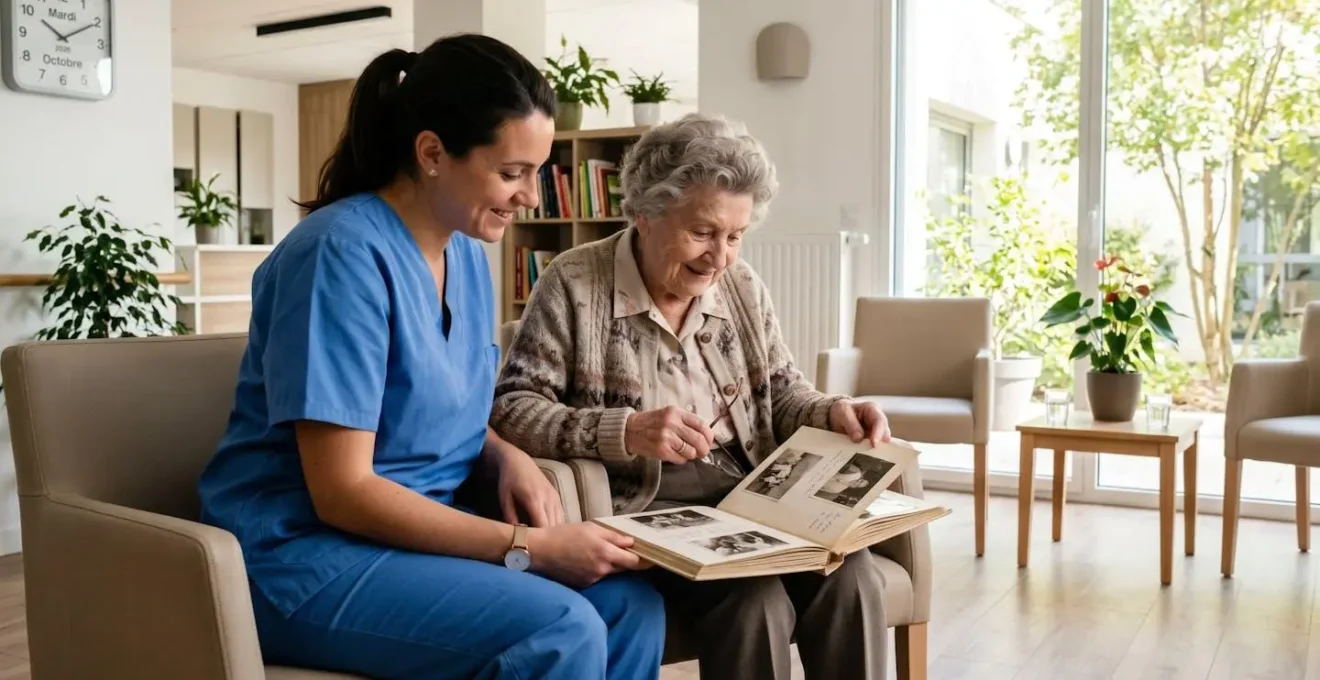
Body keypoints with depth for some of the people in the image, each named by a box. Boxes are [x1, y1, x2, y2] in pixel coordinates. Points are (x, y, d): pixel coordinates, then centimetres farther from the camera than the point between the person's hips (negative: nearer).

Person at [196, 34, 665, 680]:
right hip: (306, 551, -7)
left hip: (417, 528, 8)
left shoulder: (466, 252, 5)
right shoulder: (346, 252, -20)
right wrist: (528, 547, -22)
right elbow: (341, 492, -22)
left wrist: (508, 457, -5)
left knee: (630, 605, -10)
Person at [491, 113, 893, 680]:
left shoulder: (744, 287, 12)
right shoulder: (574, 285, -5)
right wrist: (623, 432, -26)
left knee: (850, 573, -24)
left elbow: (781, 393, 18)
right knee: (755, 599, -31)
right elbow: (509, 408, -11)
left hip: (748, 496, 5)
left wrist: (831, 413, -5)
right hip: (643, 507, -5)